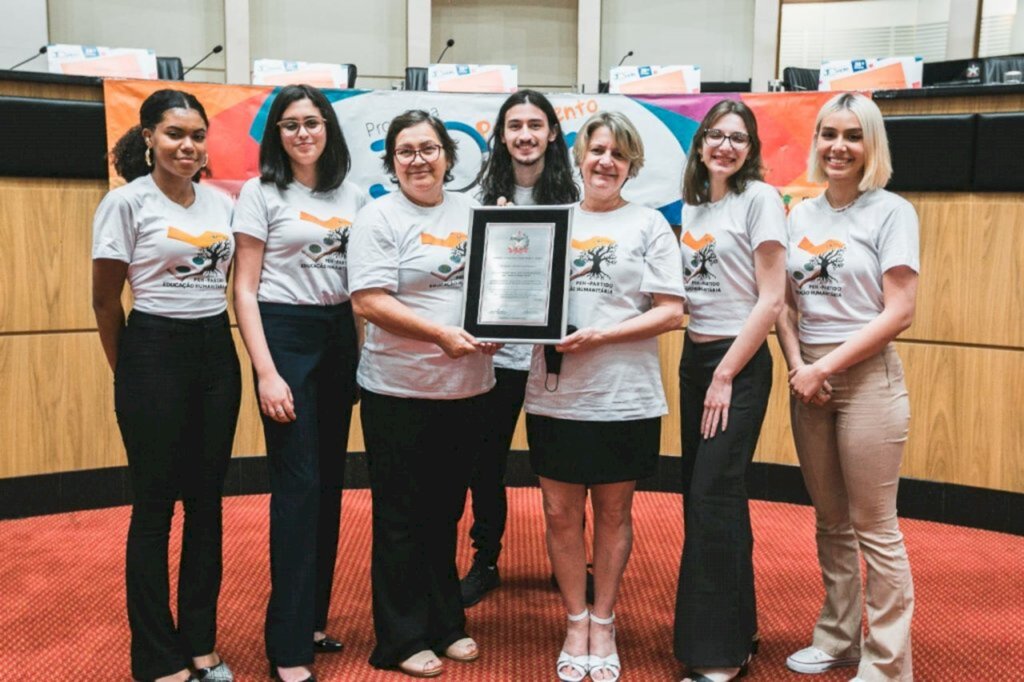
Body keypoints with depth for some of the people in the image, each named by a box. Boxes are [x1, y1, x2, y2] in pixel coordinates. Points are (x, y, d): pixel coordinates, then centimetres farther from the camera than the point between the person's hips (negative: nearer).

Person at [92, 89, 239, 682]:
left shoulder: (221, 203, 8)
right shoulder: (127, 202, -6)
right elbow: (106, 300, -3)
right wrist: (128, 374, 4)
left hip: (217, 352, 5)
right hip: (155, 352, -5)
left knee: (207, 500, 11)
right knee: (155, 505, 3)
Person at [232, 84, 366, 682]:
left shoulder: (352, 195, 10)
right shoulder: (261, 193, -3)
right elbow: (244, 289, -6)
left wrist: (365, 351, 7)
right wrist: (266, 373, -14)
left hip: (339, 336, 5)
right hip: (285, 335, -5)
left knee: (330, 482, 10)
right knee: (299, 485, -7)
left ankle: (314, 616, 24)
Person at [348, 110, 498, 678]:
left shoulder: (473, 212, 11)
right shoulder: (378, 219, -6)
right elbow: (370, 302, -15)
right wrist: (441, 334, -23)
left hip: (465, 388, 5)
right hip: (399, 391, -5)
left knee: (446, 510, 16)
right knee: (402, 517, 5)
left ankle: (445, 624, 31)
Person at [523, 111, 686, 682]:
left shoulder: (649, 224, 3)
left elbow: (671, 313, -5)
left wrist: (600, 337, -15)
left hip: (624, 397, -2)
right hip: (556, 394, 2)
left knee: (613, 512, 10)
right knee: (561, 513, 7)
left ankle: (603, 623, 27)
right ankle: (576, 623, 25)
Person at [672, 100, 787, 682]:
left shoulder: (760, 199, -8)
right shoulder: (693, 205, 12)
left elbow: (770, 300, -13)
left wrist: (725, 377, -14)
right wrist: (701, 369, 4)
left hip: (740, 363, -7)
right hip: (694, 358, 7)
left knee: (714, 498, -6)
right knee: (701, 496, 10)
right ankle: (736, 627, 26)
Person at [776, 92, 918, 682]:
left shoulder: (892, 212, -5)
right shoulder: (801, 215, 10)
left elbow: (900, 312, -12)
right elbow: (786, 302, 11)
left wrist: (826, 367, -15)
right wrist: (797, 365, -6)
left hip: (867, 377, -5)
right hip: (807, 380, 5)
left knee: (874, 528, 0)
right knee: (831, 522, 15)